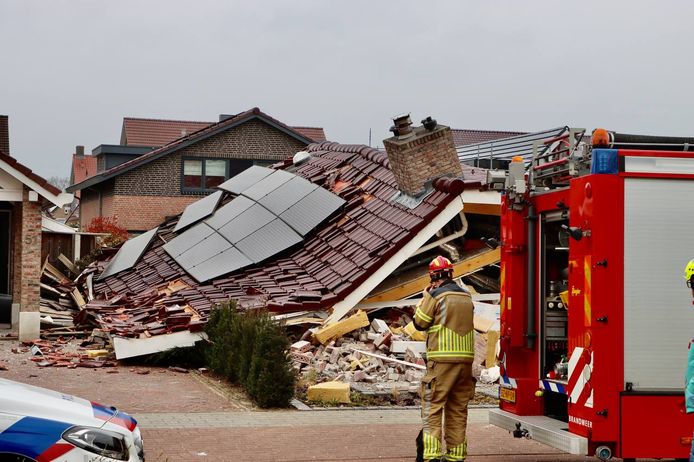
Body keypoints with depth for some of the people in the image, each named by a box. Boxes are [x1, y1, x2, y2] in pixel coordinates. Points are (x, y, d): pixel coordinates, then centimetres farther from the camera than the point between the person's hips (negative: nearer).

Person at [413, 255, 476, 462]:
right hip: (466, 358, 6)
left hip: (442, 359, -6)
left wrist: (426, 296, 10)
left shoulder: (435, 295, -7)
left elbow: (420, 323, -1)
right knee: (458, 409, 11)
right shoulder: (466, 296, 12)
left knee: (432, 407, -4)